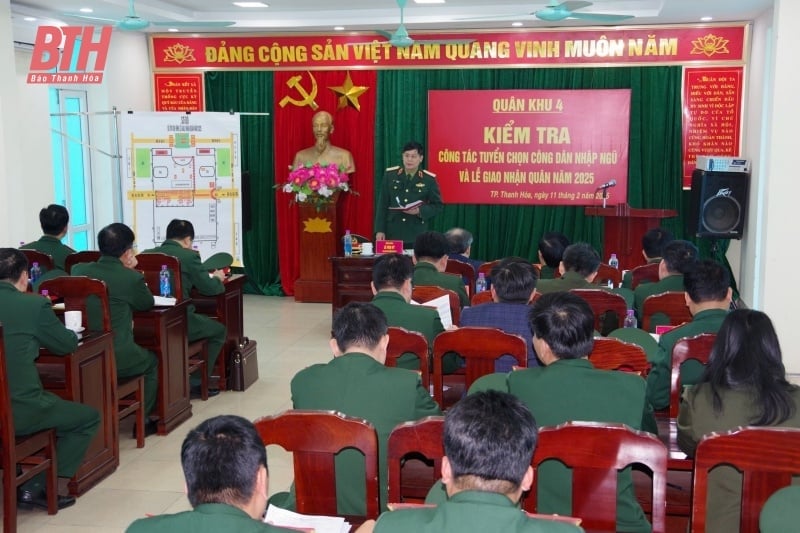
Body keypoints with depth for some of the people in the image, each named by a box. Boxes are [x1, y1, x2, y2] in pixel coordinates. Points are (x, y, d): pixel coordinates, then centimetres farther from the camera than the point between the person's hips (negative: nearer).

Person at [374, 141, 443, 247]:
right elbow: (382, 204, 4)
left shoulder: (429, 179, 0)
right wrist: (380, 230, -2)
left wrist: (420, 211, -15)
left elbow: (437, 206, 4)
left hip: (417, 236, -1)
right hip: (392, 233, 1)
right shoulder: (390, 175, 3)